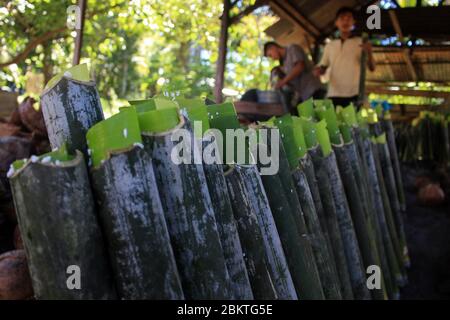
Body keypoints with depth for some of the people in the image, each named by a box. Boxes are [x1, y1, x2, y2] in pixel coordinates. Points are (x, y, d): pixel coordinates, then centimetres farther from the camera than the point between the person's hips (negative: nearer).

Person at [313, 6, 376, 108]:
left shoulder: (361, 42, 9)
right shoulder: (330, 45, 17)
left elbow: (372, 68, 4)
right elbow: (323, 66, 20)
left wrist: (369, 53, -17)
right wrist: (318, 70, -4)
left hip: (354, 95, -2)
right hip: (334, 95, 2)